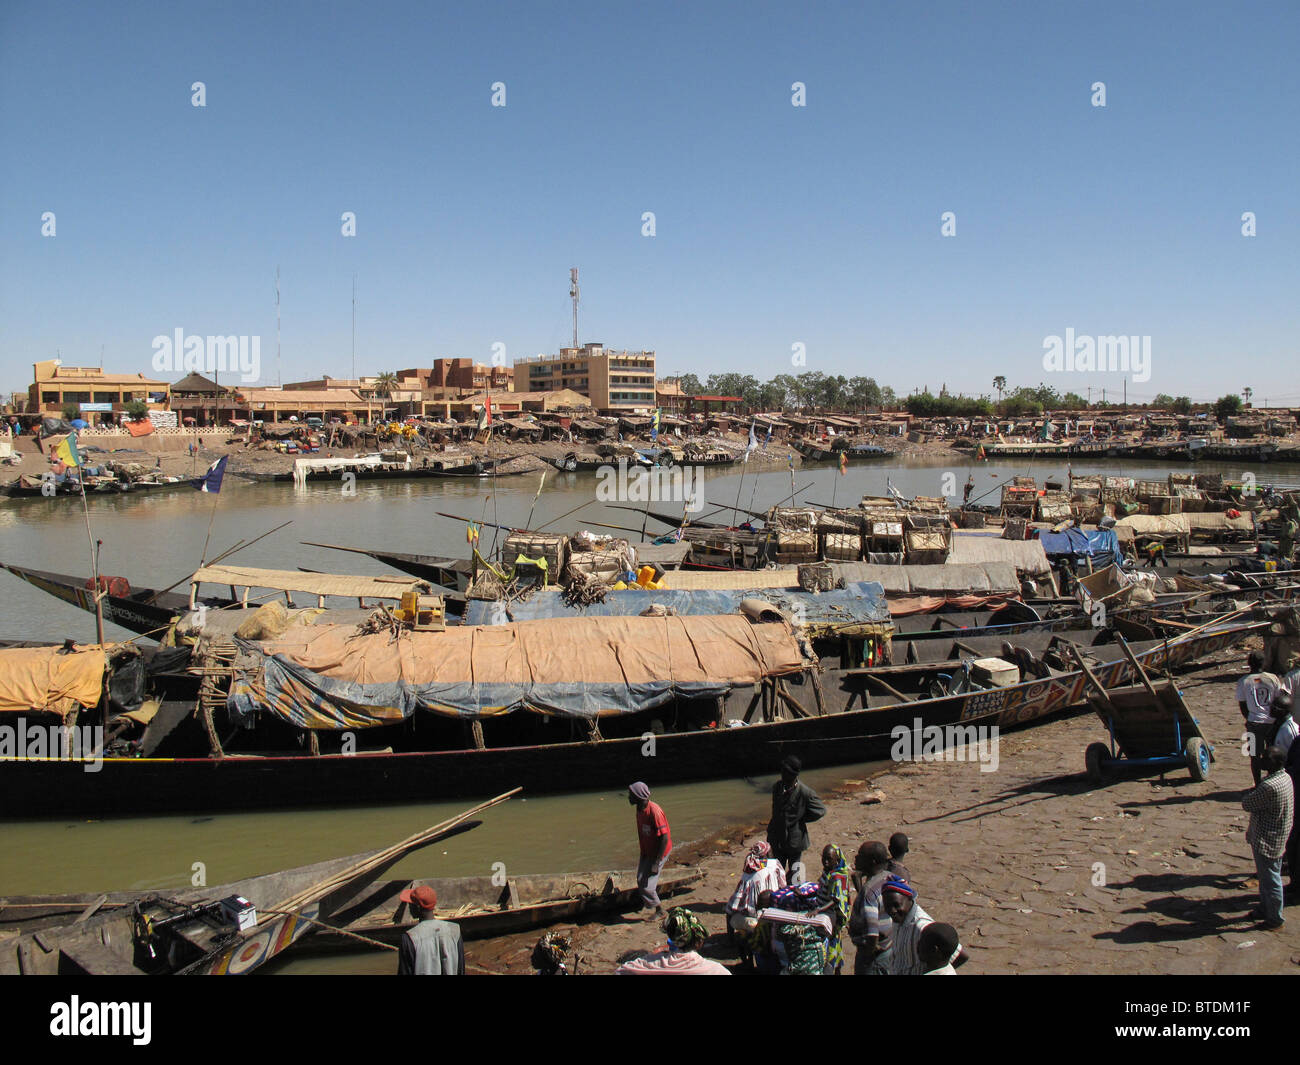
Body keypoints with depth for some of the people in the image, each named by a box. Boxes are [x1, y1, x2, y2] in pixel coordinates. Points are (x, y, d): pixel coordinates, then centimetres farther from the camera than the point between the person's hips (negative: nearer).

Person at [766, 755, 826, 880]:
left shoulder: (805, 793, -21)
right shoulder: (777, 787, -5)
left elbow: (820, 811, -12)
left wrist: (801, 819, -11)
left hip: (795, 840, -4)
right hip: (777, 839, 4)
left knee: (793, 871, 12)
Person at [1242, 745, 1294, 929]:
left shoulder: (1270, 786, -32)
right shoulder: (1285, 778, 0)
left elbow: (1246, 805, -20)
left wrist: (1252, 791, -6)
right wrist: (1257, 791, -4)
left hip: (1267, 842, -10)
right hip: (1278, 838, 10)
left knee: (1270, 879, 6)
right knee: (1266, 877, 23)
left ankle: (1275, 918, 19)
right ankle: (1265, 909, 37)